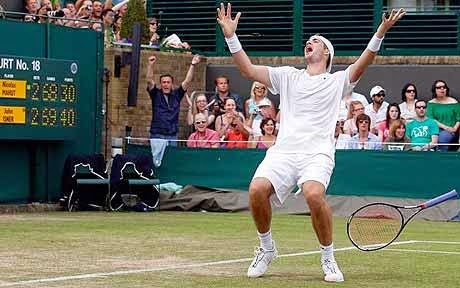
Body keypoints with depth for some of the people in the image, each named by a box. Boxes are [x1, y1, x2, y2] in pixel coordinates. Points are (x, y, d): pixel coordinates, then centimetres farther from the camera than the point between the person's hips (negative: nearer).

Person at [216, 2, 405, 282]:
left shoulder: (337, 81, 15)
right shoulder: (288, 76, 22)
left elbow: (362, 64, -2)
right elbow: (249, 69, 14)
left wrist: (380, 32, -16)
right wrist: (231, 36, 4)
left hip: (317, 152, -3)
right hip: (283, 151, 3)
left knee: (314, 194, -32)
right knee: (257, 190, -24)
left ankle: (328, 257, -11)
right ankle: (267, 248, 3)